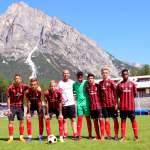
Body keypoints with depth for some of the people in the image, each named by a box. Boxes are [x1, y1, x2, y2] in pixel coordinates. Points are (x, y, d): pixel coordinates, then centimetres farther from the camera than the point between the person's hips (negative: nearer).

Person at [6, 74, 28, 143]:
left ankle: (21, 137, 16)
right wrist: (8, 109, -8)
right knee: (11, 121, 0)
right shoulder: (10, 87, -10)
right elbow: (8, 99, -5)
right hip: (12, 107, -2)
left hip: (20, 106, 2)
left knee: (21, 121, 6)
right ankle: (11, 138, 8)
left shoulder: (23, 86, -6)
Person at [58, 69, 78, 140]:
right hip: (63, 104, 0)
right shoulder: (60, 83, 5)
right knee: (64, 120, 5)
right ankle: (65, 134, 11)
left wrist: (74, 98, 2)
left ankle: (75, 134, -1)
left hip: (71, 103, 0)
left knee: (73, 119, -1)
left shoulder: (72, 82, 7)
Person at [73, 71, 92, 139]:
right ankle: (78, 135, 6)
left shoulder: (86, 83, -4)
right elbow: (72, 92, 16)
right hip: (79, 103, 1)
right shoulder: (74, 84, 3)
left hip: (86, 102, -1)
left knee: (88, 118, 5)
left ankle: (90, 135, 11)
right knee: (79, 119, 1)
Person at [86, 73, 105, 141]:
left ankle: (102, 136, -2)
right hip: (92, 107, 4)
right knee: (95, 121, 9)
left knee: (101, 119, -6)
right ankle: (97, 136, 18)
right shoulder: (87, 87, 7)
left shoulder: (98, 86, -2)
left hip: (98, 105, -4)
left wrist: (102, 102, -2)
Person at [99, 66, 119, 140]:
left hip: (112, 104, -3)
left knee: (115, 119, 3)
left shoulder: (111, 82, -4)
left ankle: (116, 135, 11)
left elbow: (115, 93, -5)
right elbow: (100, 94, 13)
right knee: (106, 120, 6)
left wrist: (116, 103, -10)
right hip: (104, 104, 4)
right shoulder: (100, 83, 8)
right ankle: (108, 135, 14)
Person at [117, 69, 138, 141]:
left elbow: (135, 94, 9)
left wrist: (130, 98, 5)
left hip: (131, 105, 0)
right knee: (123, 120, 5)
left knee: (133, 120, 4)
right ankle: (123, 136, 12)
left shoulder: (132, 84, 4)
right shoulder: (119, 85, 4)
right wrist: (123, 97, 1)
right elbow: (117, 95, 8)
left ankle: (136, 135, 11)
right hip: (122, 106, 1)